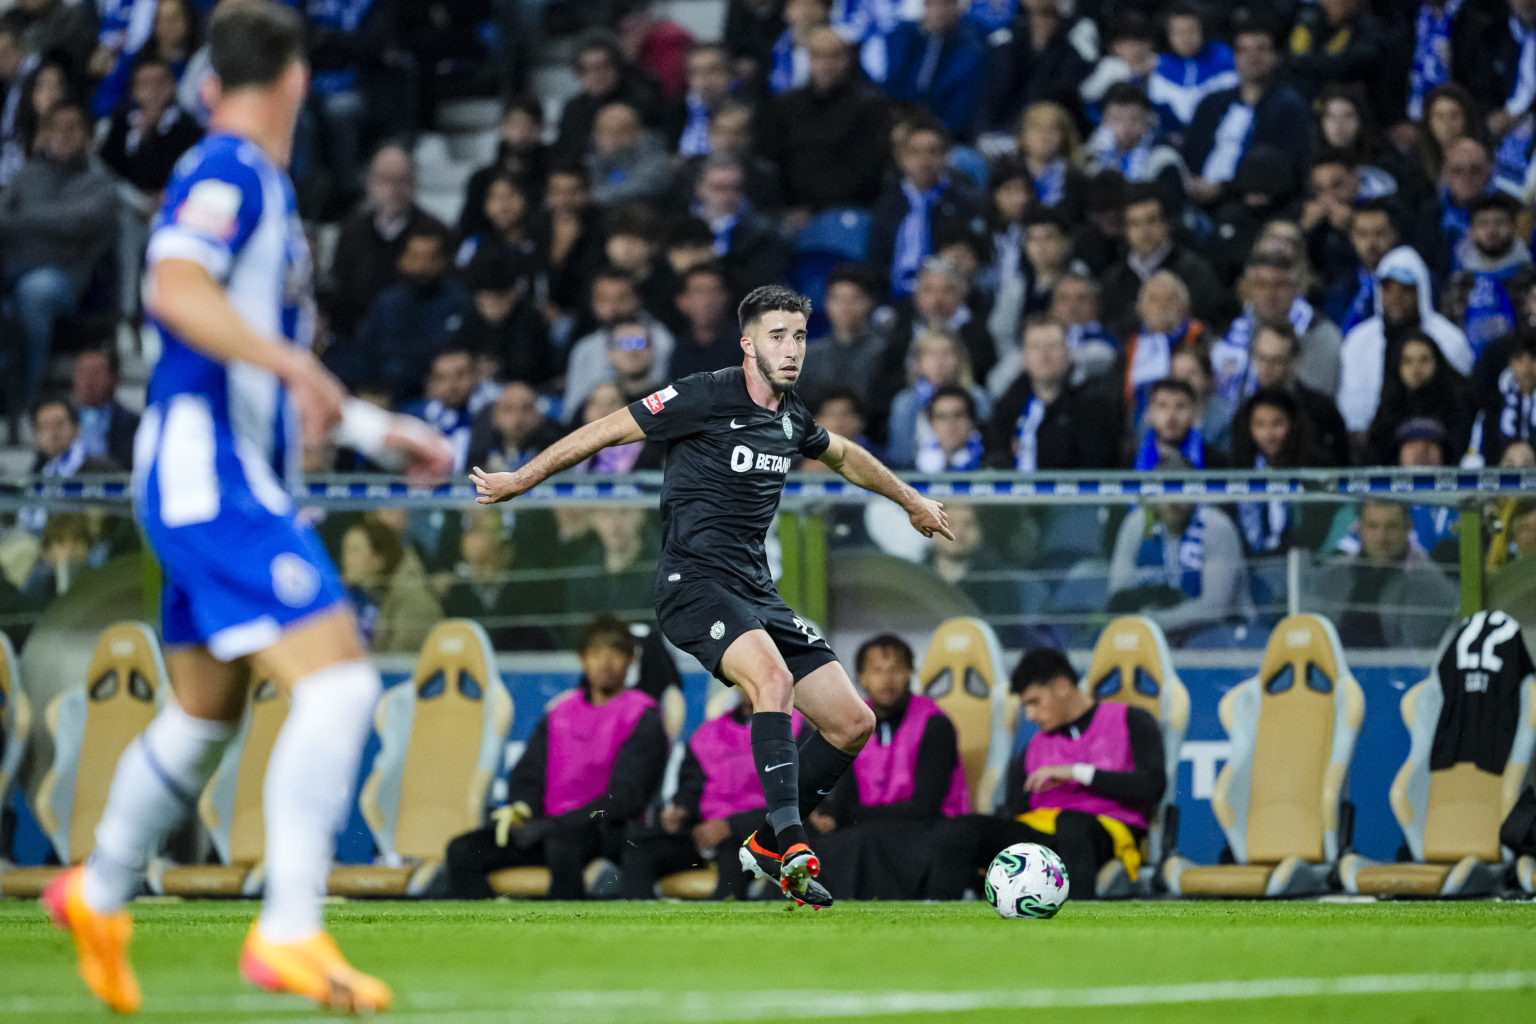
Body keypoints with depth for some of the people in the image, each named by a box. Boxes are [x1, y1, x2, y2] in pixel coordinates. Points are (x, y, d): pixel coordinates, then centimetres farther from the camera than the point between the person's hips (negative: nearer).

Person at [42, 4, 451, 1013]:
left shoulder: (262, 185, 19)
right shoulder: (227, 173, -11)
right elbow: (175, 288, -29)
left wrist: (379, 430, 31)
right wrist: (298, 365, -37)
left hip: (227, 482, 10)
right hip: (211, 479, -10)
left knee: (205, 717, 22)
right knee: (340, 682, -20)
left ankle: (99, 895, 40)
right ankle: (290, 934, -23)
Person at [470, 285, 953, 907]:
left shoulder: (791, 418, 12)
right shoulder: (704, 398, -9)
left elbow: (844, 456, 35)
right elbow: (608, 432, -1)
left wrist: (911, 501, 48)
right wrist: (519, 480, 5)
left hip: (756, 592, 8)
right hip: (695, 582, -8)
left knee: (853, 724, 1)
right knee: (773, 676, -35)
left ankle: (767, 849, 15)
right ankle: (792, 843, -41)